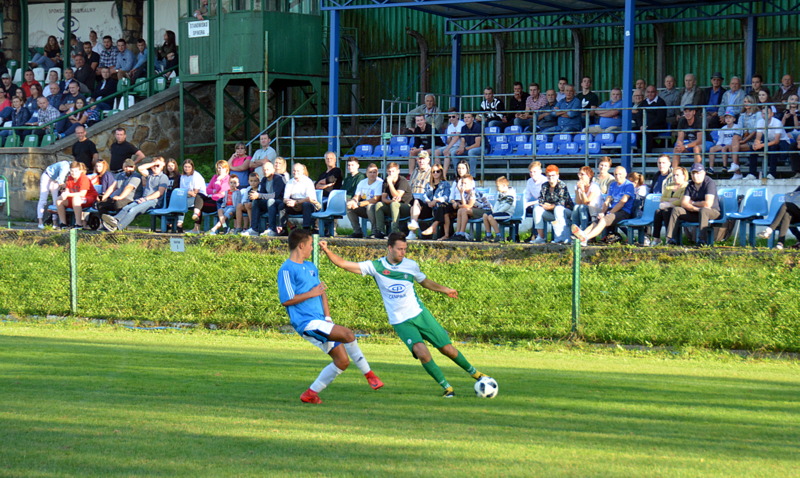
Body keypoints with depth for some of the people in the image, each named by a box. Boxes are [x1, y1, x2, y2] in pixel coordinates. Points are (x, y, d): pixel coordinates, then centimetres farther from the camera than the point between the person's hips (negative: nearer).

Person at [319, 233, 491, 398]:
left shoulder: (411, 265, 2)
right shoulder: (375, 266, -5)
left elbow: (424, 281, 23)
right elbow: (343, 264, -8)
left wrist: (443, 289, 15)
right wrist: (326, 251, -19)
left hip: (420, 314, 2)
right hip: (400, 322, -2)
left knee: (448, 349, 1)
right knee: (422, 353, -23)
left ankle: (474, 372, 28)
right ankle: (447, 388, -8)